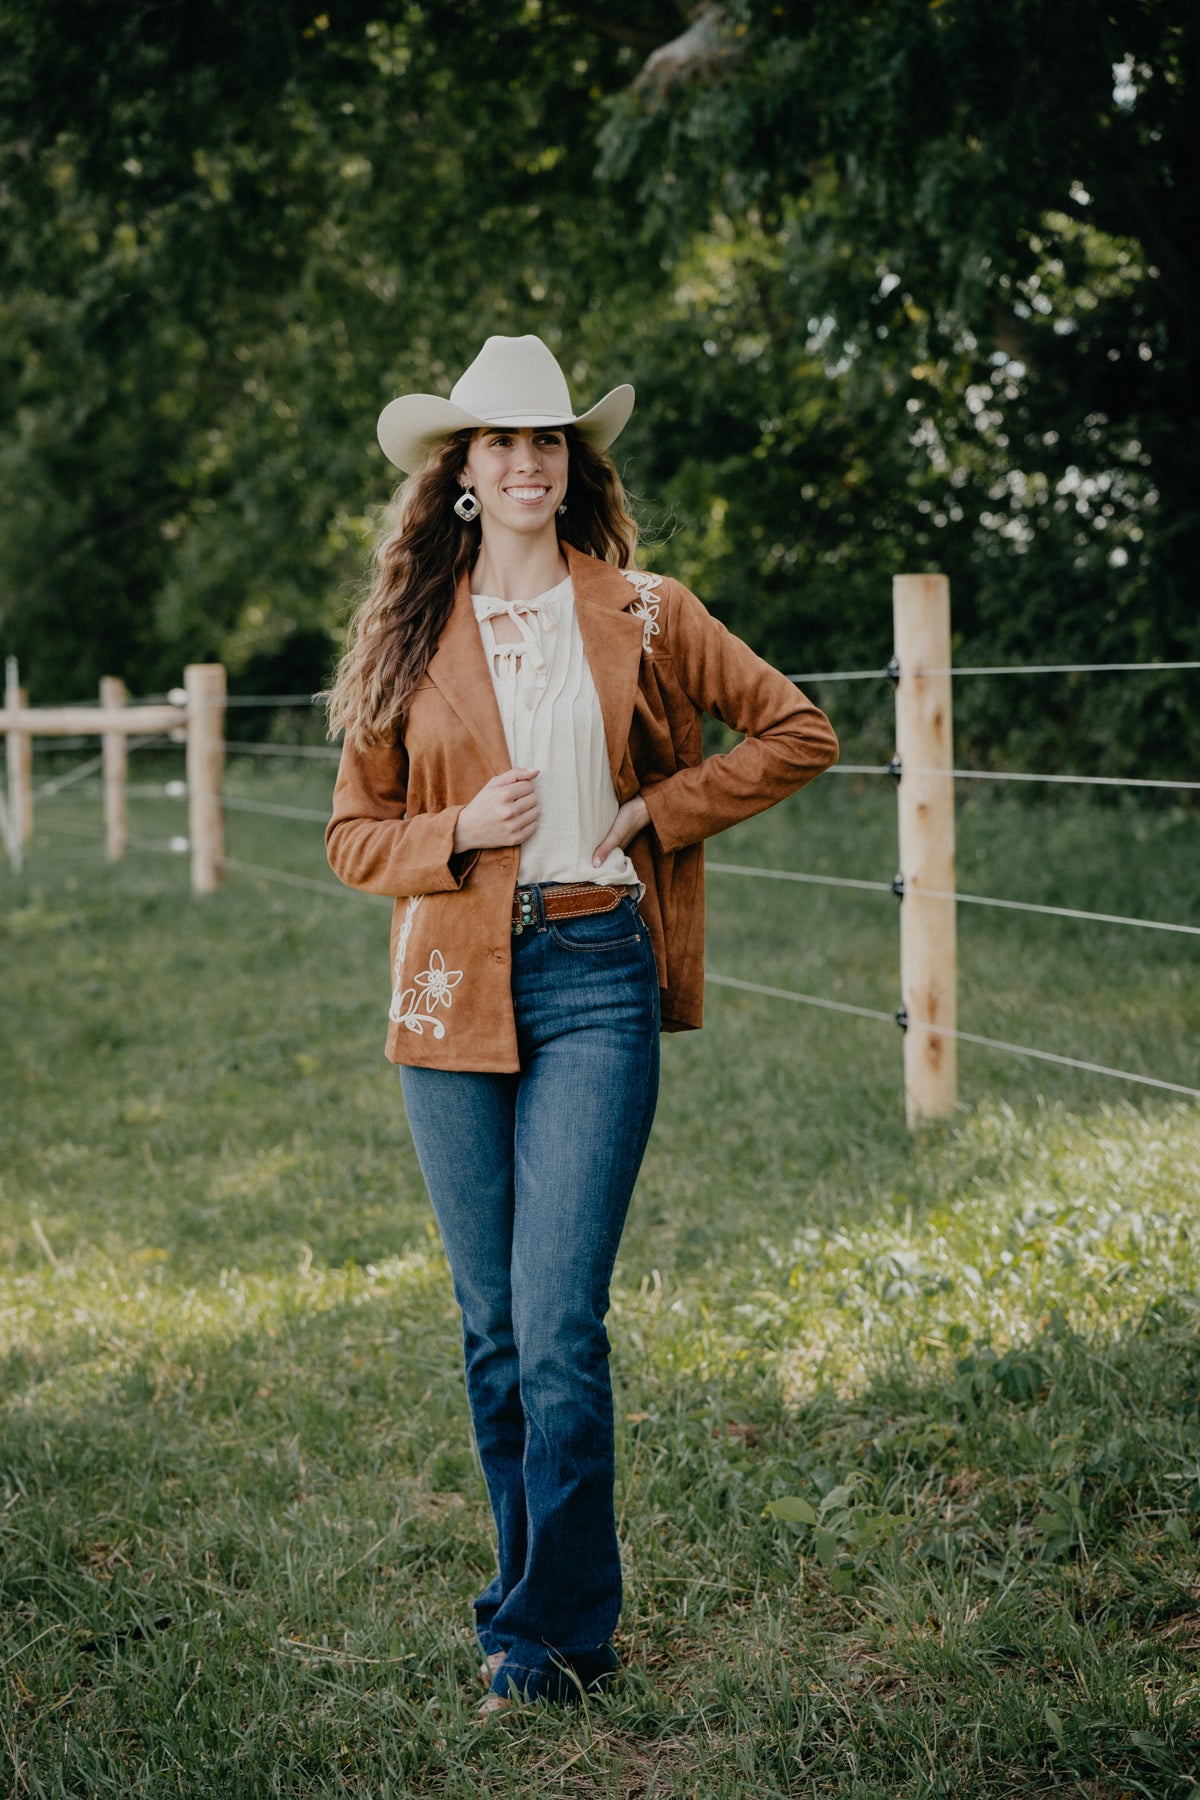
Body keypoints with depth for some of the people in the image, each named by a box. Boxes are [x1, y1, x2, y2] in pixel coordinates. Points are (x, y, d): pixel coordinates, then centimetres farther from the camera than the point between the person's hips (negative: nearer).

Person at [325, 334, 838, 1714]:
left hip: (595, 981, -2)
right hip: (454, 991, 2)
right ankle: (546, 1603, 23)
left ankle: (550, 1629, 3)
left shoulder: (643, 617, 4)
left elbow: (796, 732, 11)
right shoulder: (410, 637, 8)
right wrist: (463, 831, -9)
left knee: (559, 1326, -9)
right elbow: (357, 838, 10)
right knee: (492, 1326, 8)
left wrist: (657, 814, 1)